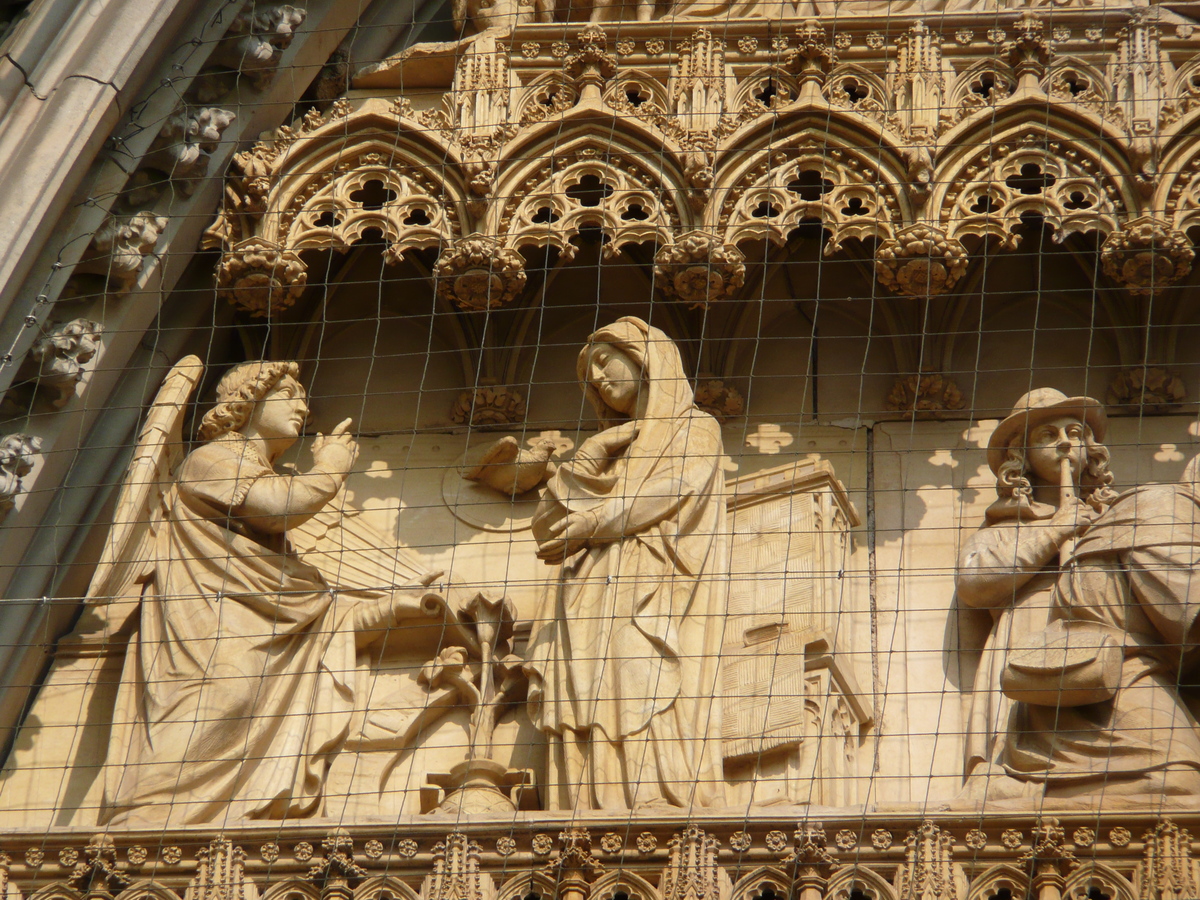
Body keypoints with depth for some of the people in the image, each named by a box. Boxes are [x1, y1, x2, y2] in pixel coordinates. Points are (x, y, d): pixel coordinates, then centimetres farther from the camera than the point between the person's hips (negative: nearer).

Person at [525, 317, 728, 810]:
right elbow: (546, 522, 17)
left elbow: (671, 491, -5)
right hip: (588, 615, 5)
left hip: (648, 604, -5)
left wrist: (591, 522, -5)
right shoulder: (610, 445, 30)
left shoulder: (696, 429, 14)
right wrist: (590, 460, 4)